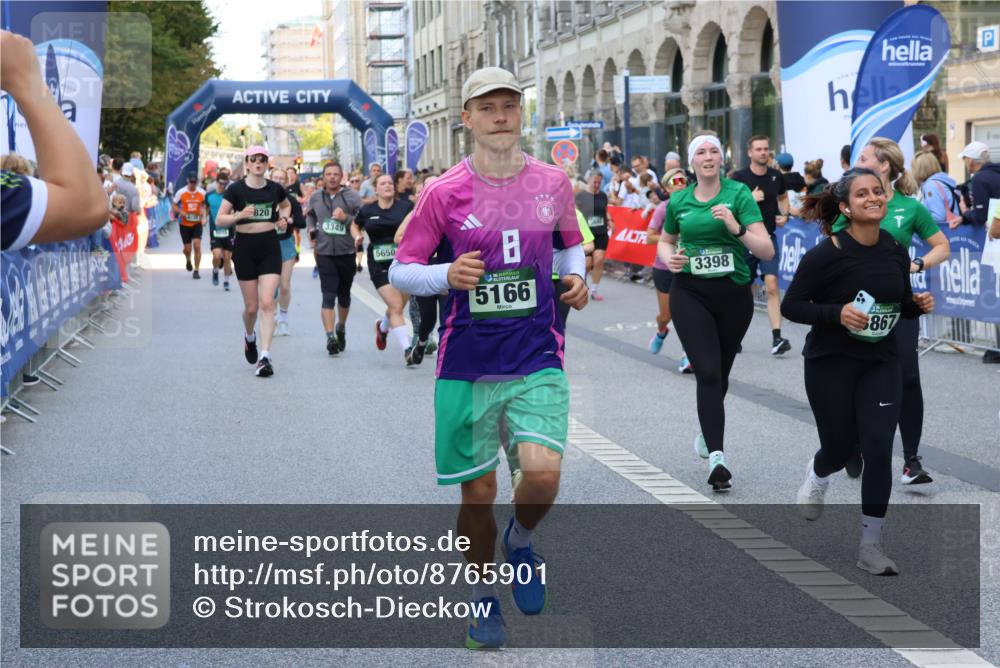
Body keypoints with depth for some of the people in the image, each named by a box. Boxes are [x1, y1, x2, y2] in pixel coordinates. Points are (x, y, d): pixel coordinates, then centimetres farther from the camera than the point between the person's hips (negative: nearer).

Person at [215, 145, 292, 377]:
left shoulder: (275, 189, 3)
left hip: (270, 247, 1)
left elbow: (286, 205, 25)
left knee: (267, 303, -12)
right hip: (244, 247, -1)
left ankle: (264, 357, -14)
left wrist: (284, 218, 5)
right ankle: (249, 337, 40)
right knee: (251, 306, 6)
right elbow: (219, 219, -6)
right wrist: (239, 215, -23)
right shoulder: (236, 189, -5)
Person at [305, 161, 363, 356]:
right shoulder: (316, 197, 6)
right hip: (324, 253, 0)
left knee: (344, 295, 16)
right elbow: (310, 216, 25)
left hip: (346, 253, 0)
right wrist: (311, 230, 7)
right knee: (328, 296, -12)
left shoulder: (352, 197, -2)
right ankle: (330, 337, -18)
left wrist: (346, 218, -21)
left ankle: (341, 327, 40)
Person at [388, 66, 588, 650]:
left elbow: (571, 242, 20)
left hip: (537, 360, 1)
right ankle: (484, 597, 30)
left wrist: (576, 277, -2)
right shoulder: (444, 193, -5)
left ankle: (520, 542, 17)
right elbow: (400, 271, 1)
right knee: (478, 492, 6)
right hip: (467, 365, -1)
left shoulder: (552, 183, 1)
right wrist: (447, 276, -19)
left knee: (543, 474, -18)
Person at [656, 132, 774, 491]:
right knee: (708, 371, -15)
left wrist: (737, 228, -27)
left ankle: (708, 432, 43)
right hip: (690, 295, 0)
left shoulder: (739, 194, -5)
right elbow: (665, 241, 22)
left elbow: (767, 250, -12)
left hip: (734, 295, 0)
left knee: (720, 372, 15)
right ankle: (716, 456, -19)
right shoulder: (678, 201, 4)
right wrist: (669, 258, 0)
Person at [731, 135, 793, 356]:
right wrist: (750, 199, -21)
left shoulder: (776, 176, 5)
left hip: (768, 238, 2)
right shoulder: (739, 178, -7)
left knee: (772, 285, -15)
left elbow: (783, 198, 24)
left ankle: (777, 337, -19)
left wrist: (784, 215, 6)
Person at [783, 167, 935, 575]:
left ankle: (870, 546, 4)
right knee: (840, 446, 10)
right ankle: (818, 475, 49)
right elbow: (791, 306, -12)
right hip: (831, 363, -3)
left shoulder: (896, 252, -1)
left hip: (880, 362, 3)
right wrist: (837, 313, -27)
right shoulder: (826, 254, -16)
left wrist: (919, 304, -10)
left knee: (878, 449, -8)